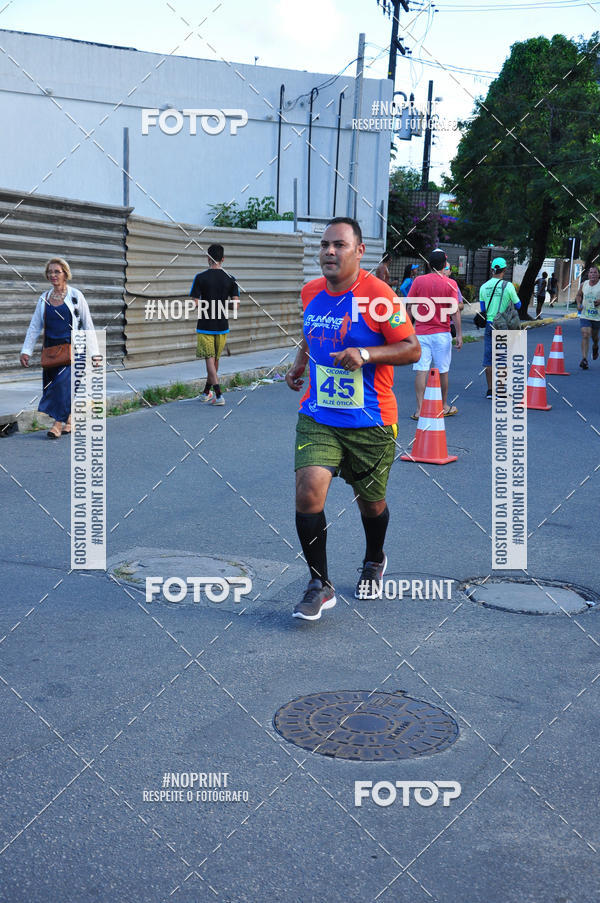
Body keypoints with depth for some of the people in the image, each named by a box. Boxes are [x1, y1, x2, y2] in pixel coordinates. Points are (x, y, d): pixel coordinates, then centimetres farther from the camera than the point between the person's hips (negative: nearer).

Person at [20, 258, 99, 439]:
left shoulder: (75, 296, -1)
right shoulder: (44, 298, 10)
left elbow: (88, 325, 2)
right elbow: (34, 327, 12)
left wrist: (93, 352, 0)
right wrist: (26, 350, 5)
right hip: (51, 348, 4)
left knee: (64, 381, -17)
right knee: (50, 382, 3)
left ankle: (58, 423, -14)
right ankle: (70, 420, 19)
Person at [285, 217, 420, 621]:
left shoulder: (378, 296, -13)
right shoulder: (311, 292, 5)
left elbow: (412, 349, -12)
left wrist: (366, 354, -25)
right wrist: (300, 364, 9)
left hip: (370, 423, -3)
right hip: (317, 417, 3)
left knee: (371, 501, 13)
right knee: (309, 490, -17)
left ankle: (374, 561, 46)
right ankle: (320, 586, -3)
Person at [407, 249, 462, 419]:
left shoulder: (418, 281, -1)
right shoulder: (450, 284, -4)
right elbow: (455, 311, -7)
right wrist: (459, 334, -4)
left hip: (421, 333, 1)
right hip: (441, 334, -1)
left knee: (421, 371, -1)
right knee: (442, 371, 11)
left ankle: (420, 409, -6)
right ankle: (443, 406, 23)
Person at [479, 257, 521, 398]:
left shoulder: (484, 286, 3)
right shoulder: (508, 286, -9)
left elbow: (482, 309, 10)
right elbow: (518, 305, 1)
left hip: (489, 324, 3)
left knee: (489, 359, 6)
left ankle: (490, 390, 7)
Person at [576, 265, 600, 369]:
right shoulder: (583, 284, 2)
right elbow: (578, 295, 19)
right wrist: (578, 304, 1)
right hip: (584, 315, 1)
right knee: (585, 335, -14)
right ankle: (584, 359, -17)